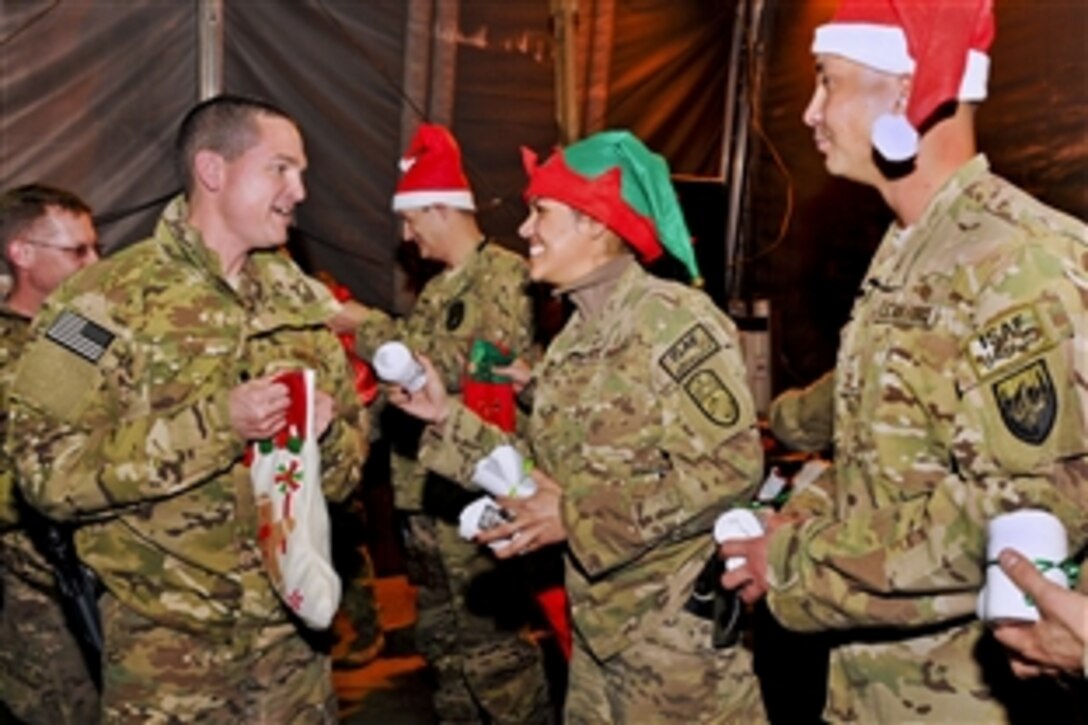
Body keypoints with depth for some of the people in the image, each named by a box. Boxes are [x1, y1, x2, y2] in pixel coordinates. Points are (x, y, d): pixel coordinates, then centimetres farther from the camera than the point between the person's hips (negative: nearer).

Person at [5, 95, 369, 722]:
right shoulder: (110, 300, -10)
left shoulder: (300, 299, 7)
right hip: (169, 640, -5)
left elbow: (349, 463, 11)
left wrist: (326, 432, -12)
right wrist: (216, 422, -25)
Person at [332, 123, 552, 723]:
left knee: (491, 642, -3)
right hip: (424, 491, 9)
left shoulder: (503, 275, -10)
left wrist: (369, 328, -14)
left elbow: (464, 364, -21)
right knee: (441, 639, 18)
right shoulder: (440, 287, 16)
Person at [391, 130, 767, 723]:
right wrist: (448, 419, 3)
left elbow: (731, 465, -24)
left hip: (681, 630, -8)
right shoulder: (574, 339, 9)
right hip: (598, 627, 8)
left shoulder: (673, 319, -15)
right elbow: (552, 471, 10)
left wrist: (578, 518, -22)